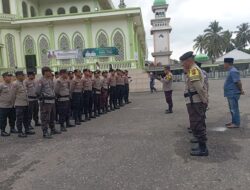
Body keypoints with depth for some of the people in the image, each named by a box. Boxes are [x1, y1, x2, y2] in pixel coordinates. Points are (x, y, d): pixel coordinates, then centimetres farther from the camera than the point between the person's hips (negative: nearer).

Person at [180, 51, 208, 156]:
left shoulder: (193, 69, -15)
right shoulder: (195, 69, 18)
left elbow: (199, 86, -25)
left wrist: (204, 100, -19)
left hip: (195, 102, -11)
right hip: (197, 102, 11)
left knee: (196, 126, -5)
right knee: (199, 125, 17)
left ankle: (203, 149, 3)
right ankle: (202, 146, 28)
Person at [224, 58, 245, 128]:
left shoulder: (233, 71, -19)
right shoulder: (231, 71, 15)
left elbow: (238, 82, -23)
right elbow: (237, 82, 19)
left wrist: (241, 90, -12)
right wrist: (241, 90, 16)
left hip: (233, 94, -11)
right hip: (231, 94, 11)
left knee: (234, 109, -3)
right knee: (232, 109, 17)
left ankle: (236, 123, 4)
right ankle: (234, 122, 26)